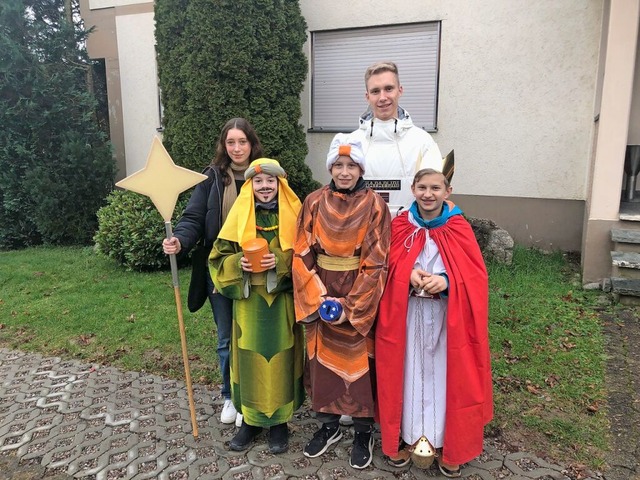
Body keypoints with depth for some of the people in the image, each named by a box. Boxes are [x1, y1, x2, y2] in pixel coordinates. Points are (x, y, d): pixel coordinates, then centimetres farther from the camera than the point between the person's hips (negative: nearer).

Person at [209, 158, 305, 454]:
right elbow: (219, 257, 4)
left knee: (280, 359, 6)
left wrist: (281, 261, -18)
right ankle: (251, 419, 27)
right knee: (251, 360, 7)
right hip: (249, 302, 1)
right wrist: (239, 263, -15)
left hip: (282, 301, -1)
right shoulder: (240, 215, 2)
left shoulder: (292, 214, -2)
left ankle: (279, 421, 24)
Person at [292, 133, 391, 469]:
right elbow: (302, 255, -2)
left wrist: (350, 305, -14)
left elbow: (376, 263, -9)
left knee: (359, 362, 7)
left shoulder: (375, 206, -7)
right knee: (323, 358, 12)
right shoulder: (314, 202, -1)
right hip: (320, 296, 3)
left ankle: (363, 432, 27)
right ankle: (328, 425, 33)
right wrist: (317, 297, -12)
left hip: (360, 299, -2)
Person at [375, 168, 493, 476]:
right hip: (408, 314, 1)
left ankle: (447, 443, 24)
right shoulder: (400, 225, 1)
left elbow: (475, 274, -6)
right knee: (409, 372, 9)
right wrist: (409, 274, -16)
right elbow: (388, 266, 4)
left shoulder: (459, 228, -4)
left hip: (447, 315, -1)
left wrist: (446, 281, -24)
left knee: (444, 374, 7)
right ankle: (408, 437, 27)